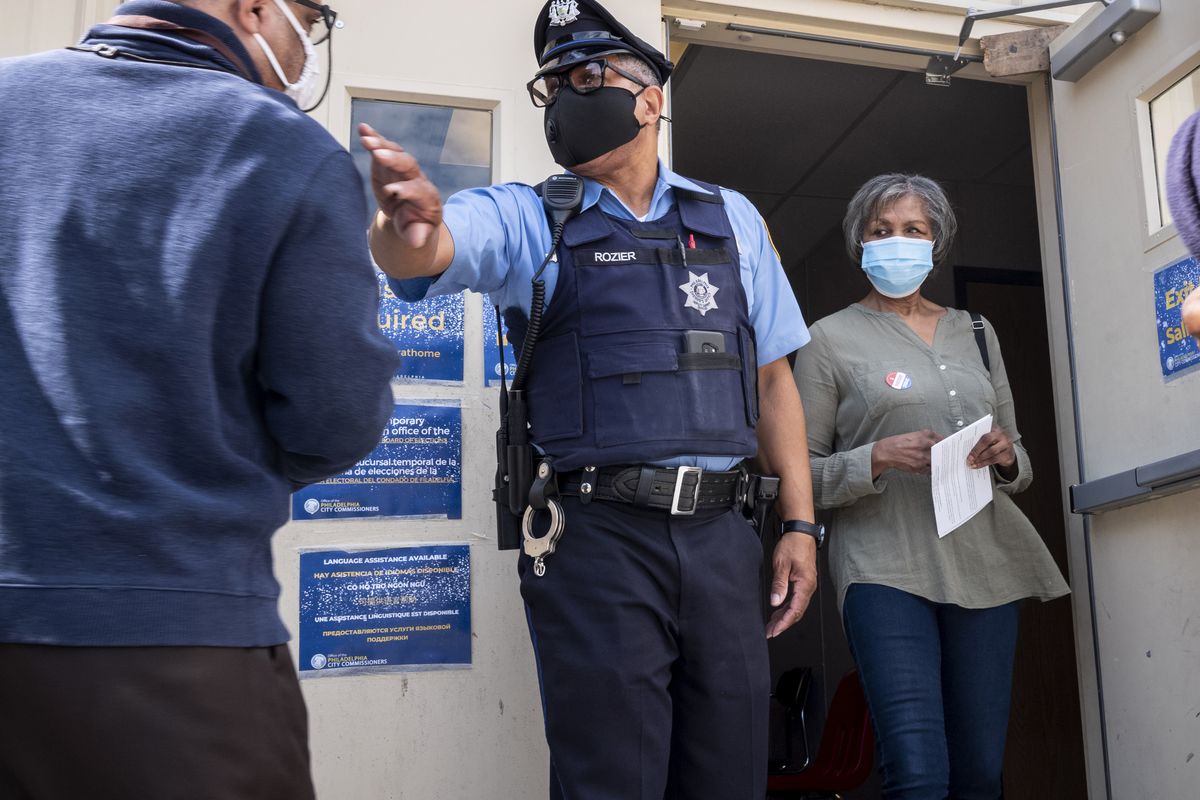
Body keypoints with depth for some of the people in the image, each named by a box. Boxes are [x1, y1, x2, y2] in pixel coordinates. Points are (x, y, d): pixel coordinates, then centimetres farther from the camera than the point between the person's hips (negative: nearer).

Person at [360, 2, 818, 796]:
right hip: (596, 537, -3)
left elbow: (772, 377, 13)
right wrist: (407, 223, -42)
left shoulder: (732, 219, 12)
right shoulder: (530, 220, 3)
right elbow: (428, 246, -18)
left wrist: (801, 522, 8)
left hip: (720, 533, 3)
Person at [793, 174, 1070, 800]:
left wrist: (1005, 457, -2)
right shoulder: (832, 338, 5)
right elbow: (802, 471, 1)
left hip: (984, 562, 4)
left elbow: (1019, 462, 21)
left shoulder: (975, 332, 18)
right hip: (886, 566, -4)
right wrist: (879, 458, -15)